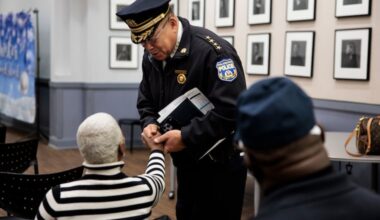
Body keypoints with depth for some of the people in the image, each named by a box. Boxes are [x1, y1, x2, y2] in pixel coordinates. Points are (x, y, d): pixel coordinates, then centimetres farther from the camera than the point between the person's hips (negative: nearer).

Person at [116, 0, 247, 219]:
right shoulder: (152, 57, 2)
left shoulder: (212, 51, -24)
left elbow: (232, 110, -30)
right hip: (186, 162, 8)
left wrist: (186, 137, -28)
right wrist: (150, 123, -9)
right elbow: (146, 101, 14)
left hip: (220, 164, -7)